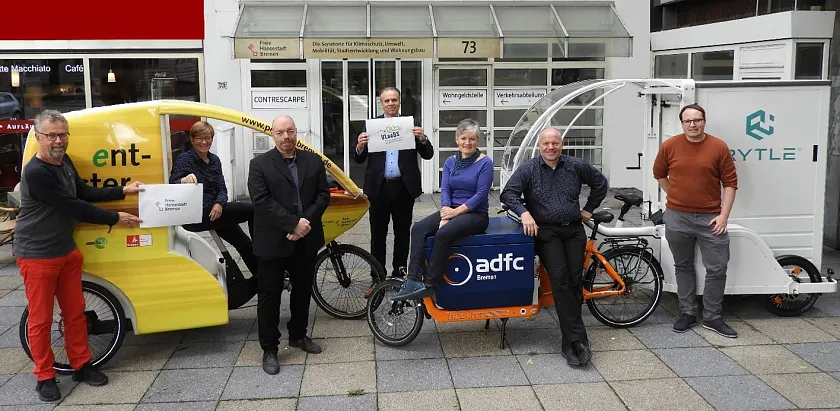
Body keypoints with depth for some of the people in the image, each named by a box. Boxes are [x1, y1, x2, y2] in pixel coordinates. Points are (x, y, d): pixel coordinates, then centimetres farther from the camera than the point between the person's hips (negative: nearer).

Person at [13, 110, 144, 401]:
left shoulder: (64, 161, 5)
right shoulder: (36, 172, -24)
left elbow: (84, 193, 16)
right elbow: (73, 207, -24)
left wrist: (123, 191, 8)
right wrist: (115, 219, -16)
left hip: (66, 250, 8)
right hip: (37, 255, -8)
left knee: (75, 311, 14)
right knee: (41, 319, 2)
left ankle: (81, 365, 27)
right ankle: (44, 377, 15)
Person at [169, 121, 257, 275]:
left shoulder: (214, 160, 9)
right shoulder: (184, 159, -8)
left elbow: (222, 189, 4)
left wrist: (219, 204, -18)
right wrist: (183, 181, -42)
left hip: (214, 213, 6)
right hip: (194, 217, -6)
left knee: (244, 243, 4)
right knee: (252, 210, -15)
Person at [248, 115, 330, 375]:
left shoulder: (314, 161, 7)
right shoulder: (259, 165, -4)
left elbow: (323, 195, 2)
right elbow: (262, 201, -14)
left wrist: (306, 222, -14)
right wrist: (293, 223, -21)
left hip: (306, 240, 4)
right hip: (273, 242, -4)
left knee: (303, 290, 16)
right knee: (269, 295, 3)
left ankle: (298, 335, 35)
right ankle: (269, 349, 12)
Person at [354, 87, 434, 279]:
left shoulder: (412, 124, 4)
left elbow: (428, 155, 2)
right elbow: (359, 159, 4)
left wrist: (422, 138, -17)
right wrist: (360, 146, -18)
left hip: (404, 187, 0)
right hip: (379, 187, 0)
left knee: (402, 233, 10)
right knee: (378, 234, 6)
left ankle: (399, 273, 22)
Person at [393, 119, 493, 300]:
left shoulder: (485, 163, -5)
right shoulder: (450, 162, 11)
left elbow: (481, 194, -11)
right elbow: (445, 190, 4)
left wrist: (456, 212, -17)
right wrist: (445, 213, -14)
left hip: (475, 214, -5)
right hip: (451, 211, 6)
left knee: (443, 234, -33)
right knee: (418, 228, -20)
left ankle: (430, 285, -23)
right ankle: (413, 281, -29)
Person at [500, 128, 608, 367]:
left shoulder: (577, 166, 9)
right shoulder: (528, 169, 2)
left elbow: (600, 183, 23)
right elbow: (508, 193, -5)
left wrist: (589, 209, 17)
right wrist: (524, 212, -20)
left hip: (574, 230, 3)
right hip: (546, 231, -3)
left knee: (575, 282, -6)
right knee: (560, 280, -18)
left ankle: (570, 344, 6)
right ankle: (578, 341, -17)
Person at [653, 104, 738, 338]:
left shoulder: (719, 147, -4)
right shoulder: (669, 146, -1)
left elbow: (730, 183, -2)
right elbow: (659, 174, 15)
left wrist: (723, 215, -7)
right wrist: (675, 196, 9)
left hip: (710, 218, -1)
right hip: (677, 218, 1)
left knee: (717, 268, 1)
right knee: (683, 267, 11)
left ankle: (712, 317, 14)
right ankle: (687, 313, 23)